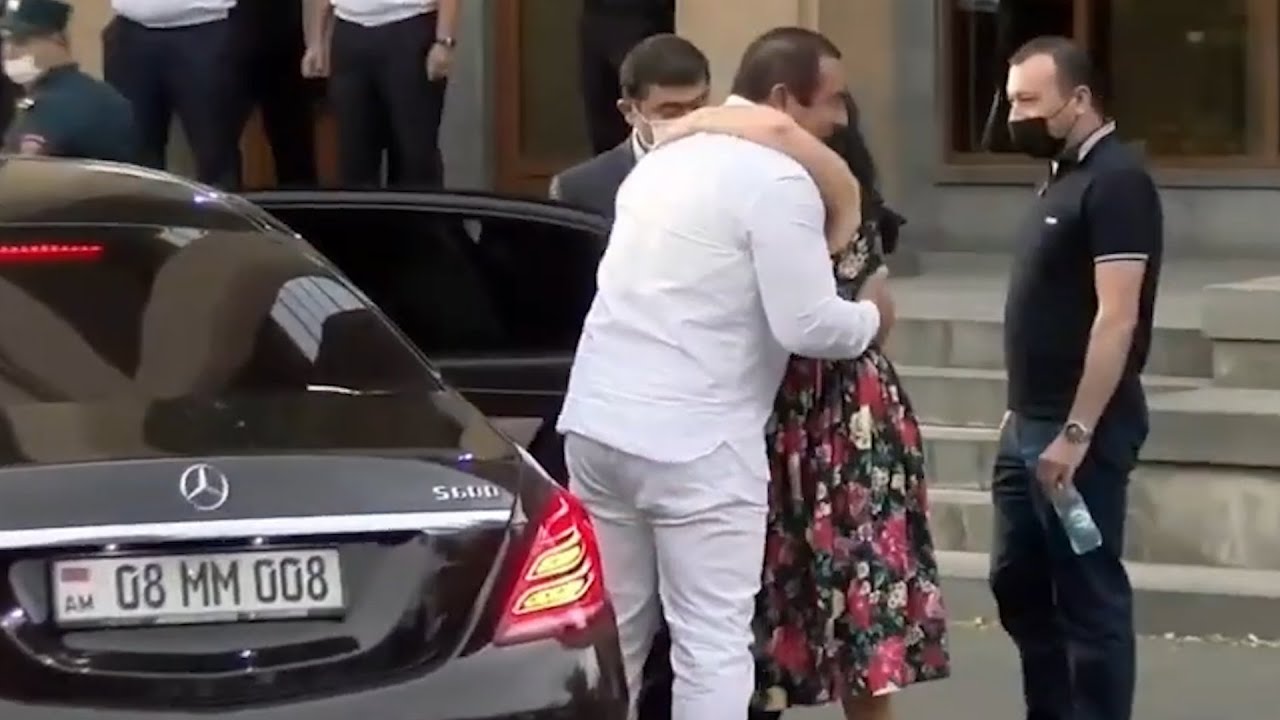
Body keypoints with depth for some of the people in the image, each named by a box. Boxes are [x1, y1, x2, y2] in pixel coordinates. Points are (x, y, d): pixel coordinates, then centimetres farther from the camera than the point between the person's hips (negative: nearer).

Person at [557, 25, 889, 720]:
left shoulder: (666, 160, 16)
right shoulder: (778, 179, -10)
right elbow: (808, 324, -15)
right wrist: (871, 313, 6)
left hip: (597, 420, 8)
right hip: (694, 441, -8)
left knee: (612, 632, 15)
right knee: (713, 643, -3)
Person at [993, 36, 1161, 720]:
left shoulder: (1115, 182, -15)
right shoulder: (1064, 176, 14)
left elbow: (1117, 318, -21)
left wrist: (1076, 432, -24)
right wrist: (1022, 411, 17)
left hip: (1079, 431, -10)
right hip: (1031, 426, 10)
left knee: (1088, 595, -3)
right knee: (1018, 584, 14)